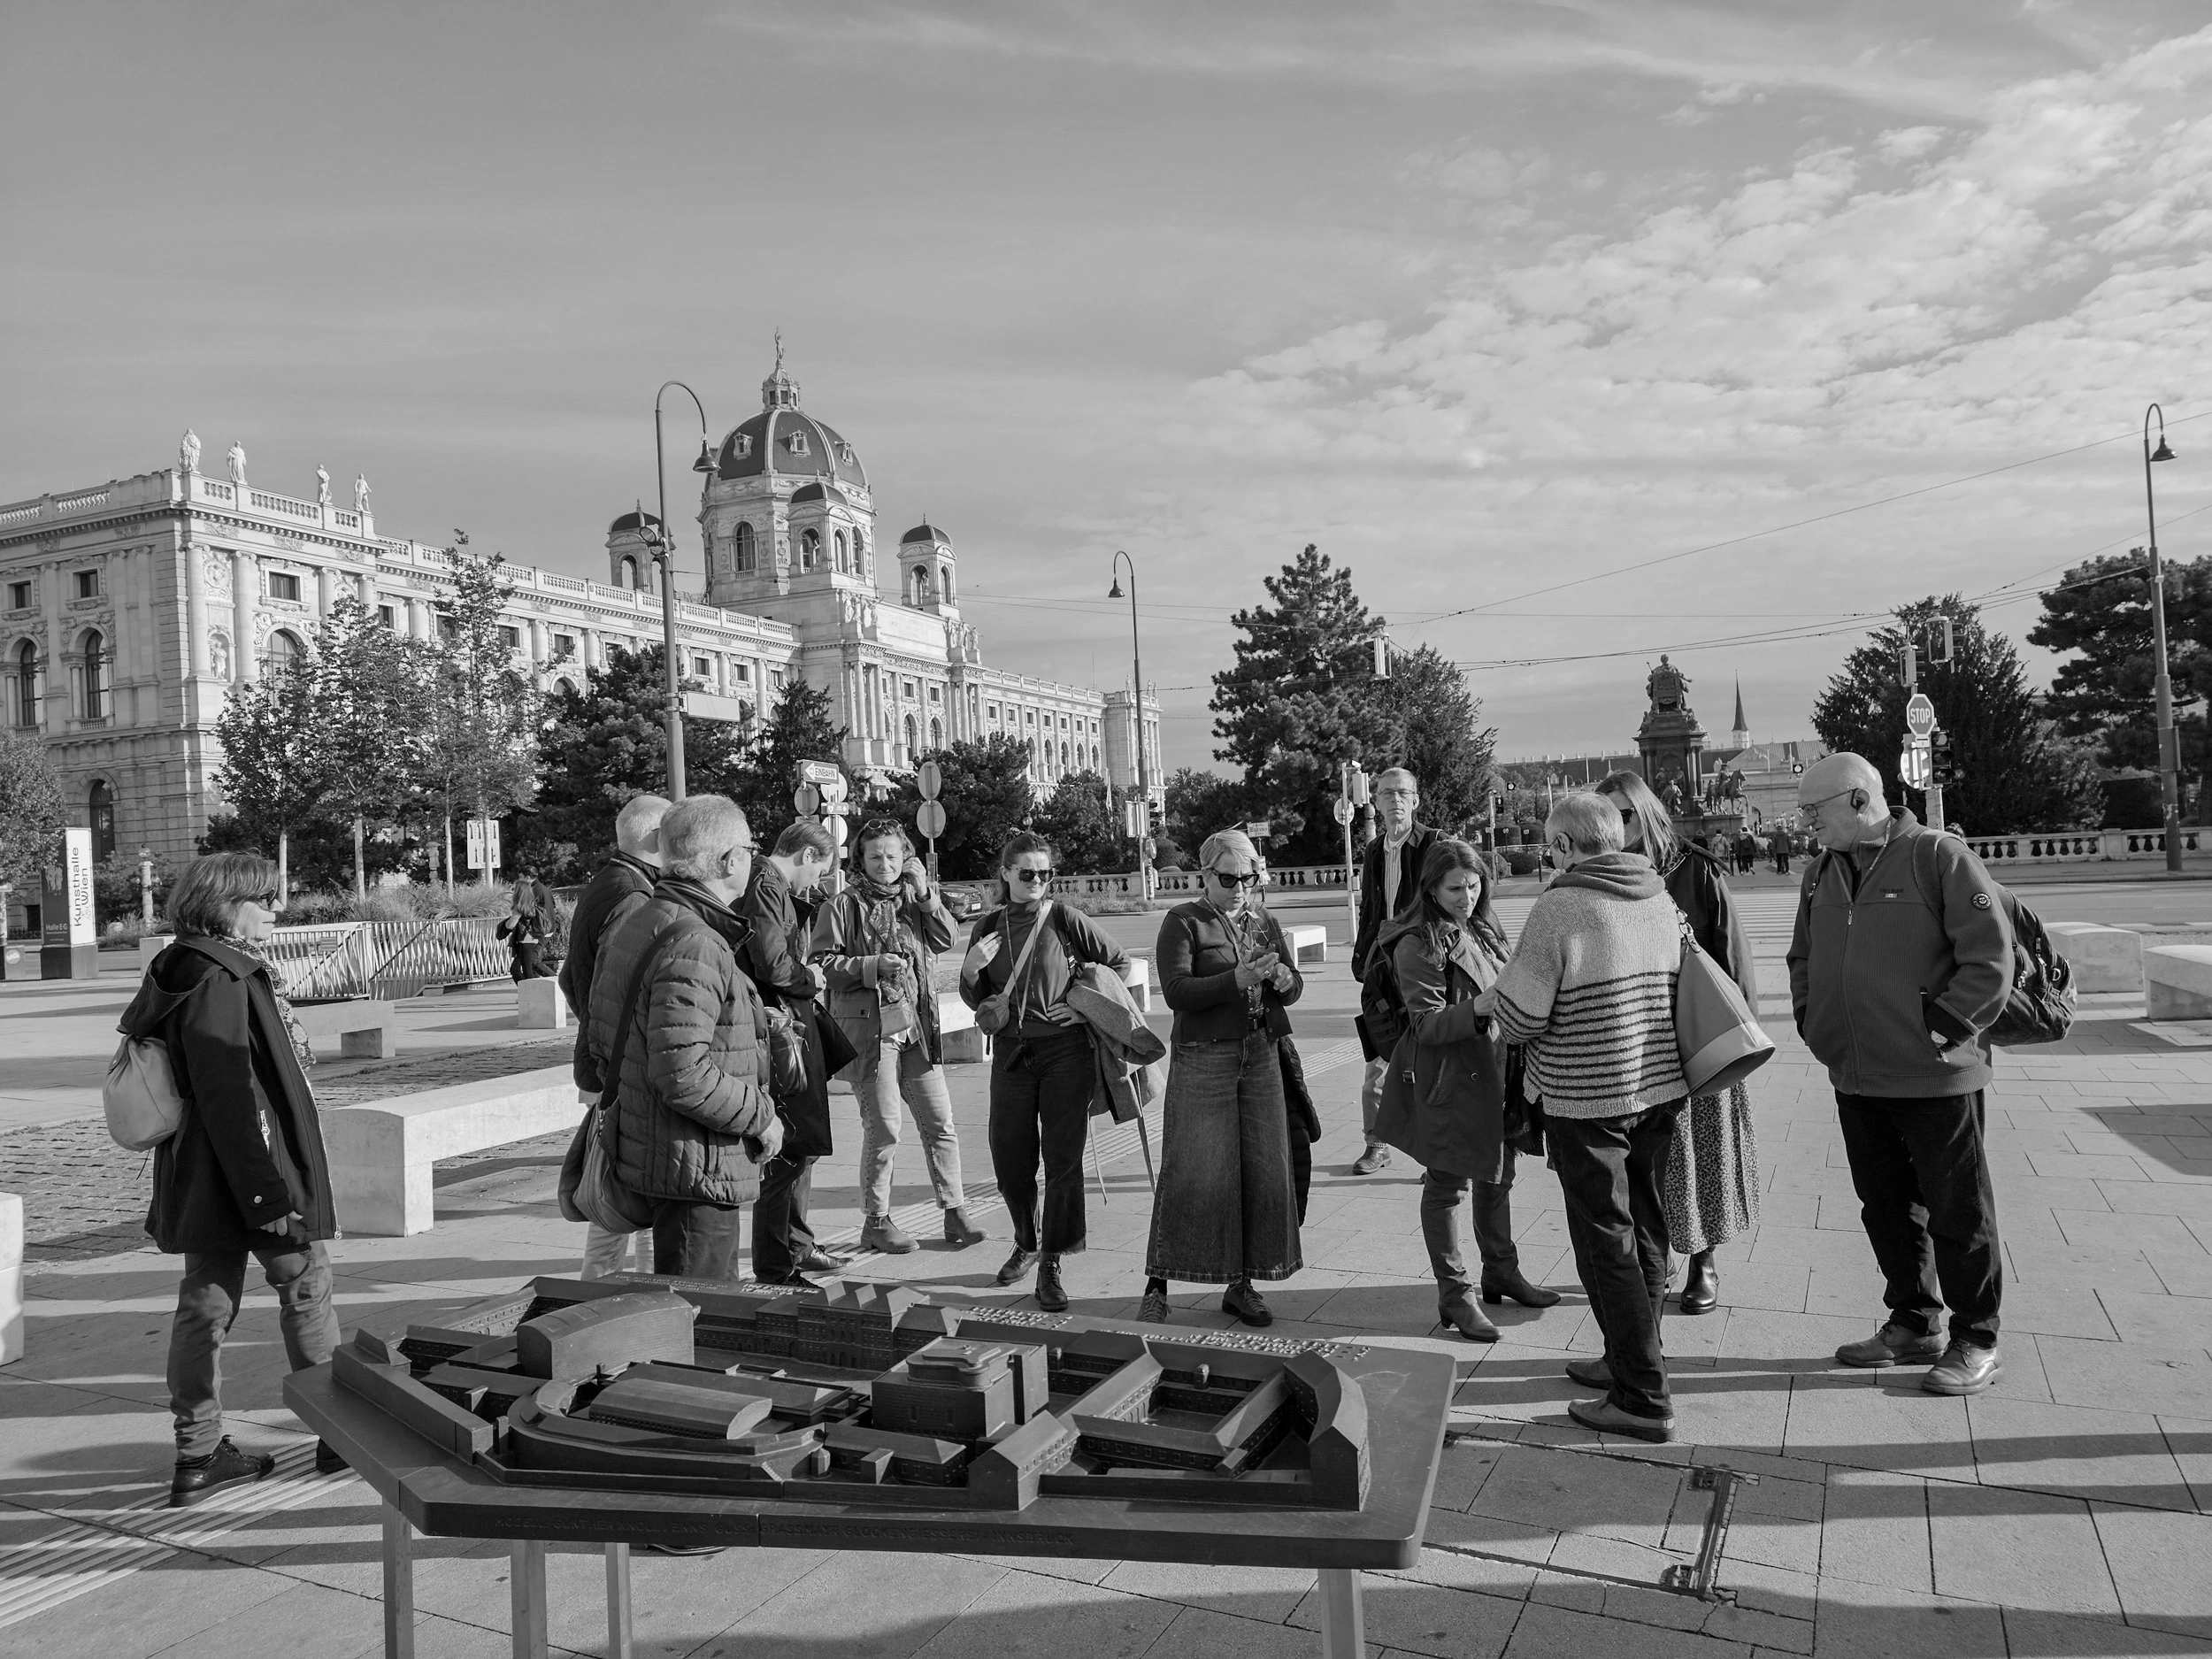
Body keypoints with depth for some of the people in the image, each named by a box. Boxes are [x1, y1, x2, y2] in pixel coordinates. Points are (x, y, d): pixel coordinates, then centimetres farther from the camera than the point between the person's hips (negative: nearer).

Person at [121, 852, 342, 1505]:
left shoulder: (210, 974, 11)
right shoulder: (218, 982, -20)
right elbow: (230, 1099, -25)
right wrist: (270, 1194, -24)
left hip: (200, 1182, 10)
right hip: (245, 1174, -9)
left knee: (204, 1305, 12)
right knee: (305, 1286, 5)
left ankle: (199, 1454, 20)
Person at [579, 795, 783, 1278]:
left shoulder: (635, 925, 11)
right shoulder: (693, 946, -22)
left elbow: (597, 1056, 16)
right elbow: (682, 1073, -28)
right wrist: (761, 1116, -15)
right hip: (696, 1171, -10)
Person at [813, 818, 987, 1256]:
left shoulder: (912, 898, 12)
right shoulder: (844, 904, -2)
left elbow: (946, 938, 2)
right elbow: (822, 963, -6)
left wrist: (924, 892, -7)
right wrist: (872, 966, -16)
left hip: (917, 1026, 5)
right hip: (868, 1026, -5)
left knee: (940, 1122, 6)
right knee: (883, 1126, -1)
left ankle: (955, 1213, 14)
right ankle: (876, 1220, 14)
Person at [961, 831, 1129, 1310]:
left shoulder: (1065, 920, -4)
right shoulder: (988, 929, 6)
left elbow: (1117, 963, 7)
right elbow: (976, 1002, 11)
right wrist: (970, 970, -8)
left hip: (1065, 1050, -3)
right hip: (1011, 1052, 3)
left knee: (1063, 1159, -3)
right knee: (1009, 1161, 8)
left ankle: (1050, 1266, 8)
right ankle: (1026, 1244, 34)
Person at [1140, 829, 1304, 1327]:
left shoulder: (1265, 923, 13)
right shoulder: (1183, 923, -3)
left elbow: (1295, 987, 11)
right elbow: (1177, 992, -14)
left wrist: (1284, 979, -13)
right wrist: (1238, 979, -25)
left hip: (1261, 1058, 5)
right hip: (1202, 1059, -5)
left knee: (1263, 1172, 5)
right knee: (1192, 1175, -5)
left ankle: (1242, 1285, 19)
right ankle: (1156, 1286, 7)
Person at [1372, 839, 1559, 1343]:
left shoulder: (1482, 930, 10)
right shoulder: (1418, 944, -14)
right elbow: (1427, 1024, -19)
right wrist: (1481, 1010, -32)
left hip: (1493, 1071, 8)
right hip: (1447, 1079, -8)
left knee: (1497, 1174, 18)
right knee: (1447, 1184, 2)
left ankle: (1501, 1271, 35)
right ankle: (1455, 1296, 11)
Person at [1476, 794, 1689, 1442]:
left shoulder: (1559, 907, -17)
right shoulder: (1661, 899, 4)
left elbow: (1520, 1017, -17)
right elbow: (1666, 991, 12)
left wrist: (1489, 1002, 5)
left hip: (1587, 1098, -7)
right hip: (1659, 1087, 7)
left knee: (1607, 1243, 2)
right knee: (1645, 1229, 18)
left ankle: (1644, 1399, 8)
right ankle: (1631, 1360, 33)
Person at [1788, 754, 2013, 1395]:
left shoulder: (1939, 856, -10)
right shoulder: (1820, 874, 10)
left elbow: (1990, 957, -13)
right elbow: (1803, 958, 21)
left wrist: (1939, 1026, -15)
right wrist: (1811, 1022, 9)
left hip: (1935, 1076, -6)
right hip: (1856, 1078, 7)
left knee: (1958, 1212, 5)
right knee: (1886, 1208, 16)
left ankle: (1976, 1342, 19)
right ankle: (1914, 1325, 31)